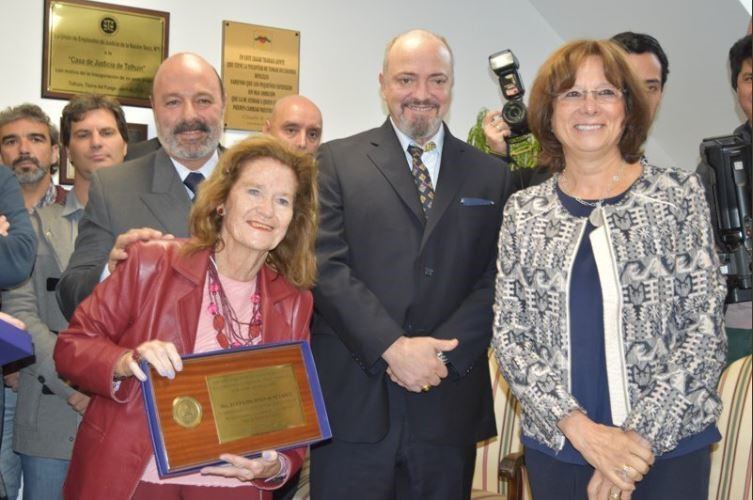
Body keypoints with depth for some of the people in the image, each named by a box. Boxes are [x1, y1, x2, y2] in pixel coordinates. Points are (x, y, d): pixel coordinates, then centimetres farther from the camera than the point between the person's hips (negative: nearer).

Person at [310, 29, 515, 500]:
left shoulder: (491, 176, 10)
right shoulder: (336, 162, 3)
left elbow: (497, 280, 3)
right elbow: (327, 266, -6)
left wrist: (442, 352, -11)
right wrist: (393, 347, -14)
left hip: (448, 403, 2)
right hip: (353, 403, -2)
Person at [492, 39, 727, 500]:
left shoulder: (679, 195, -3)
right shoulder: (524, 212, 2)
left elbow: (705, 326, -7)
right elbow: (509, 334, -2)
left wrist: (641, 436, -14)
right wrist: (581, 428, -14)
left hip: (671, 445, -1)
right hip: (556, 447, 2)